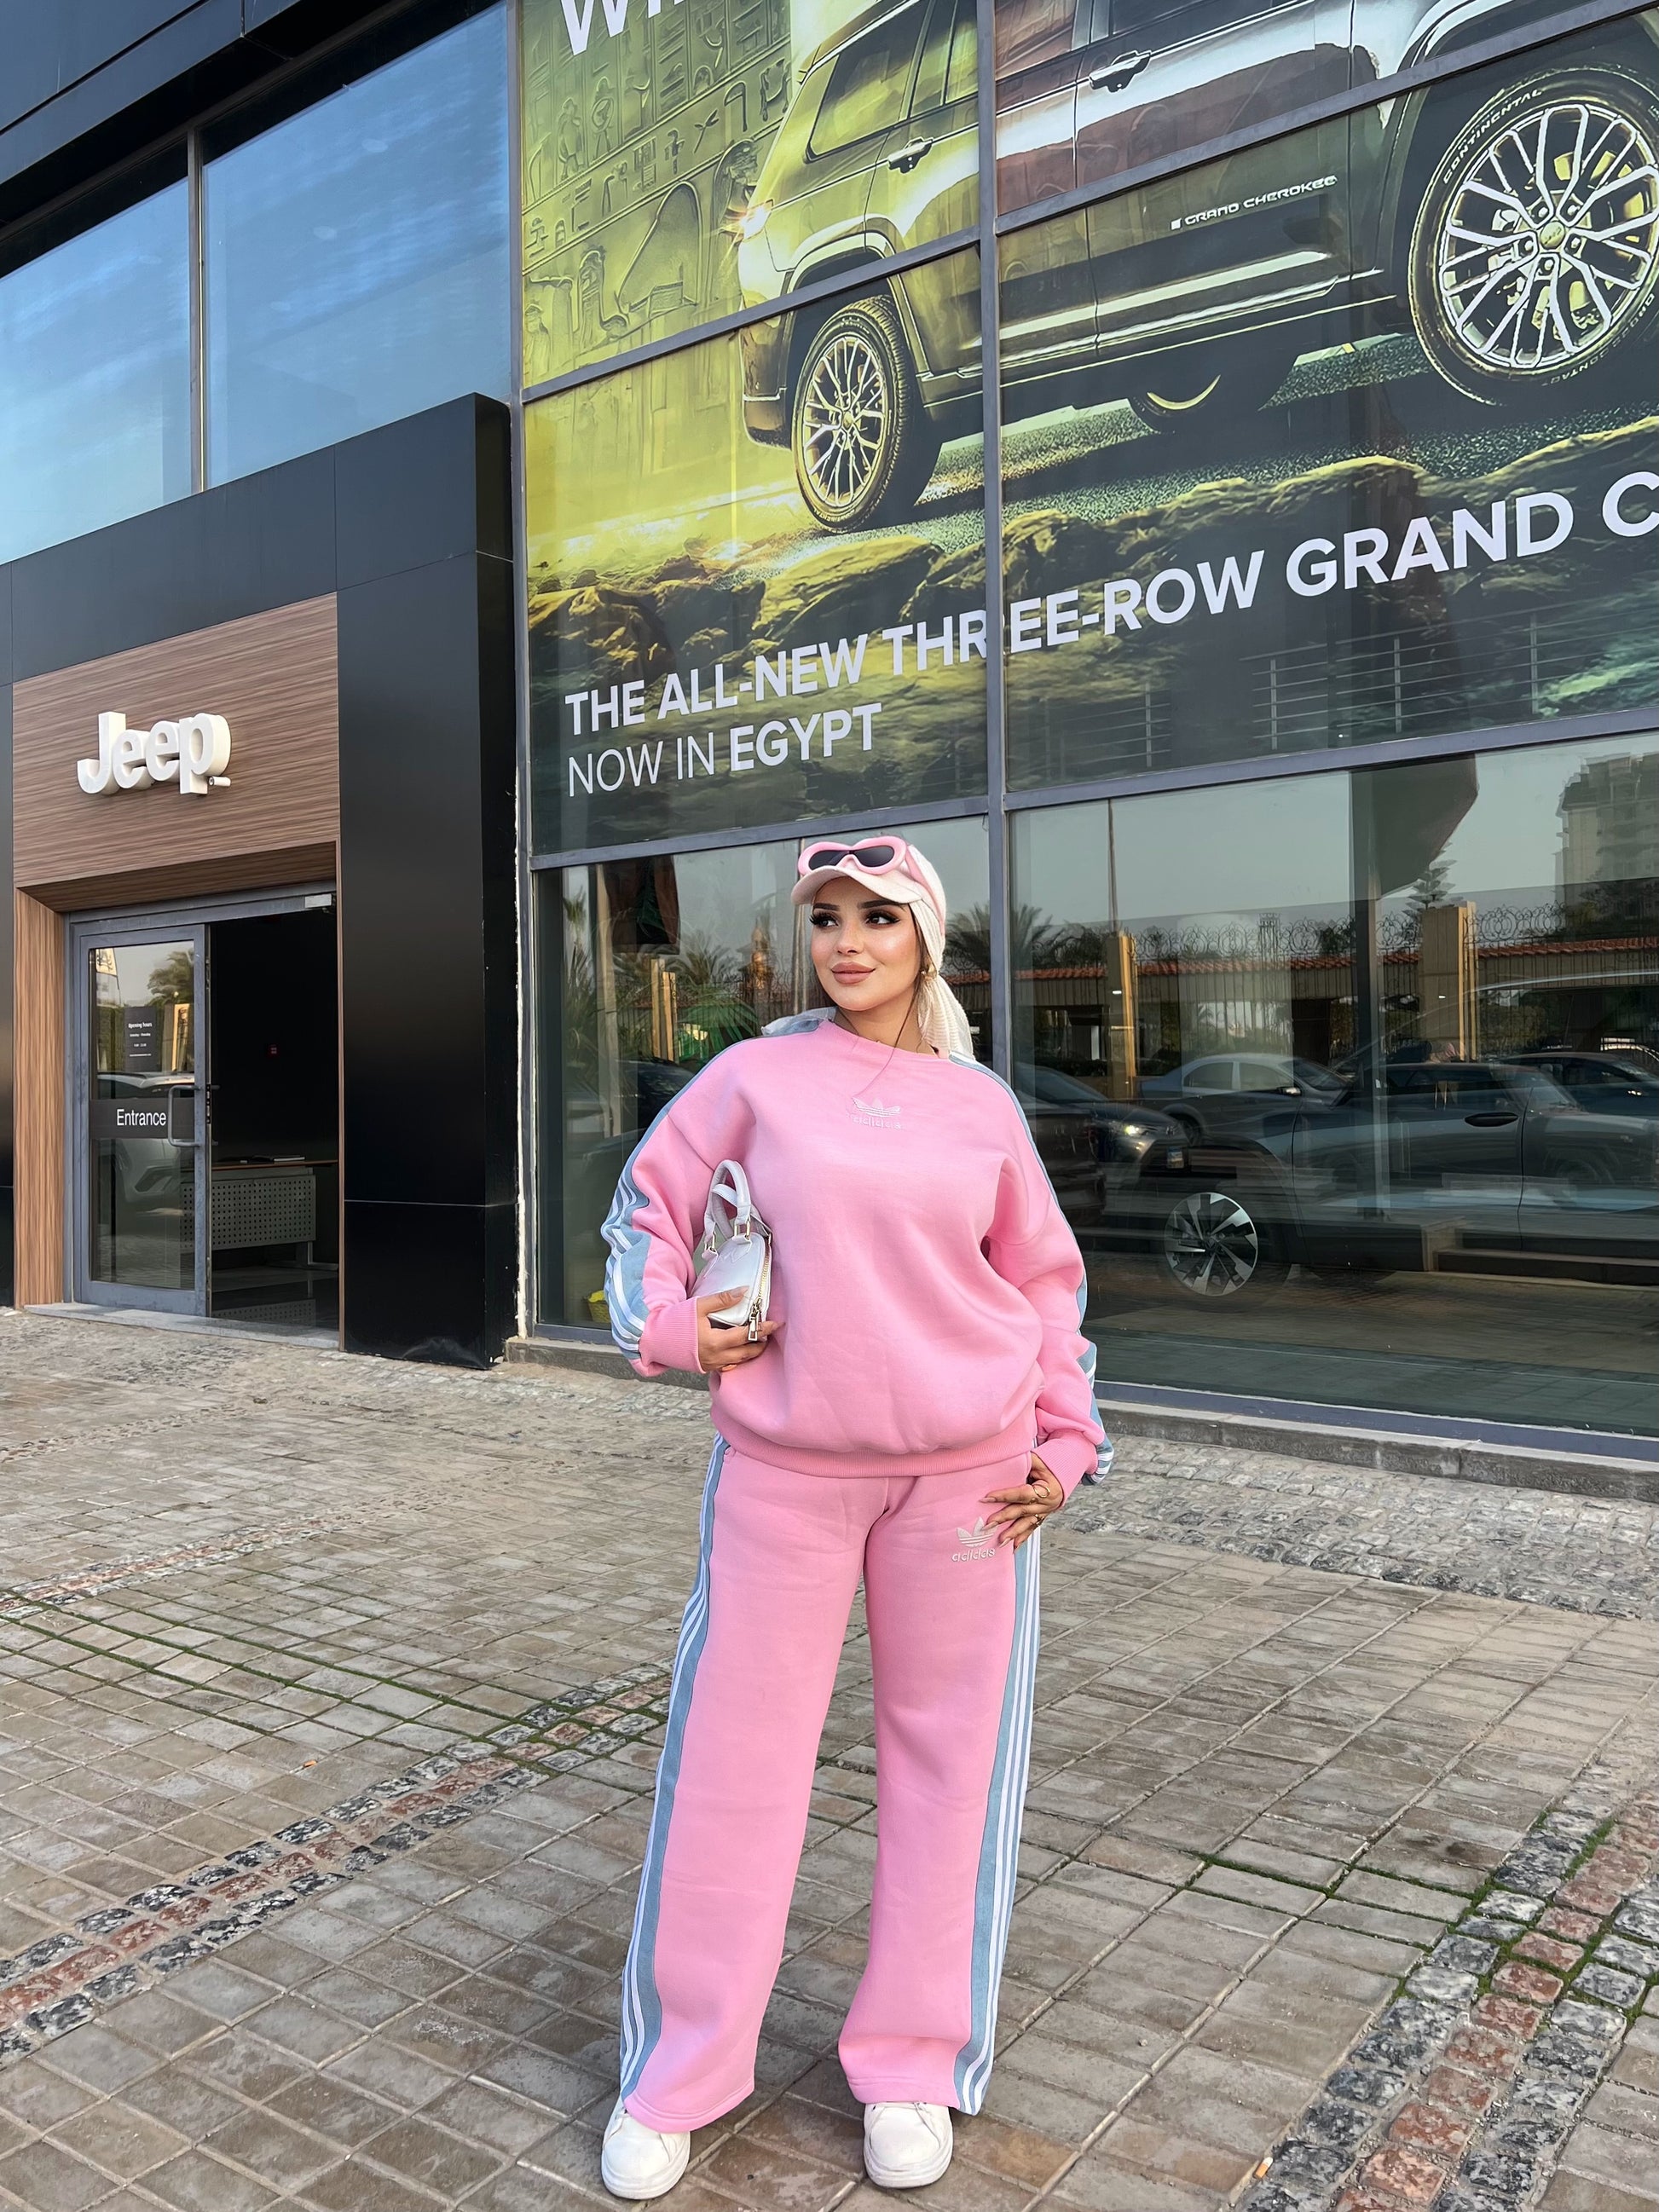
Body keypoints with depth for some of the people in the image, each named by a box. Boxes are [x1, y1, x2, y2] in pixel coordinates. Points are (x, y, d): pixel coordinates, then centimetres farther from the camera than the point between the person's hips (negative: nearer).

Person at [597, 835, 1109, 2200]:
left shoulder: (980, 1103, 5)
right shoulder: (756, 1076, 1)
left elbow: (1044, 1276, 11)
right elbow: (649, 1201, 8)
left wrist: (1064, 1443, 4)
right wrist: (668, 1323, -8)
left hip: (966, 1472, 2)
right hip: (785, 1470, -1)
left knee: (949, 1752, 10)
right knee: (736, 1756, 5)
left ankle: (915, 2066, 31)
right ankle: (677, 2076, 26)